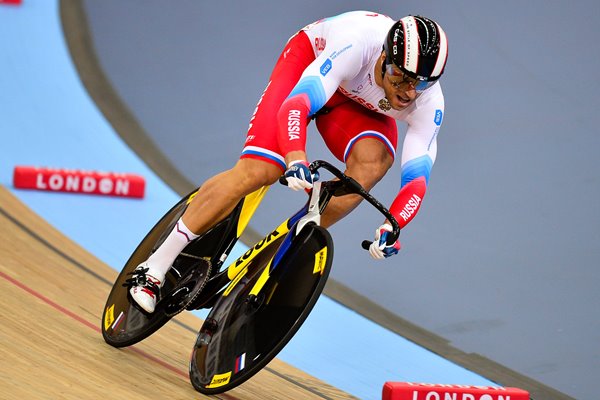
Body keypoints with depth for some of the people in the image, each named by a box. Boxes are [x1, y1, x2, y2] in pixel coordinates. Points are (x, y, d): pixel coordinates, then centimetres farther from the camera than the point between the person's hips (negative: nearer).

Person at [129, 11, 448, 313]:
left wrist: (391, 227, -48)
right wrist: (296, 161, -65)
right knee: (258, 171, -21)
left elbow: (417, 177, -31)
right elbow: (295, 105, -48)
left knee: (374, 159, -30)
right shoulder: (358, 46, -41)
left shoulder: (428, 102, -30)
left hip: (359, 105, 3)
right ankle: (156, 265, -11)